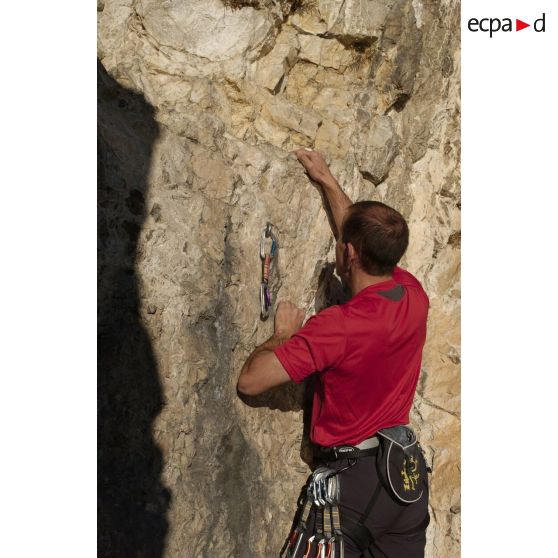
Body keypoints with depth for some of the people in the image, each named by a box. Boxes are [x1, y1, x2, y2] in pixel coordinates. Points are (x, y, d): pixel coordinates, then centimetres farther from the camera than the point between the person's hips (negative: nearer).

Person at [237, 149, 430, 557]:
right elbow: (375, 245, 14)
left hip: (353, 477, -6)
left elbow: (250, 381, -23)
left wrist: (283, 333, -6)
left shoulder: (338, 325, -25)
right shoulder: (415, 297, -5)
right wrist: (327, 181, 23)